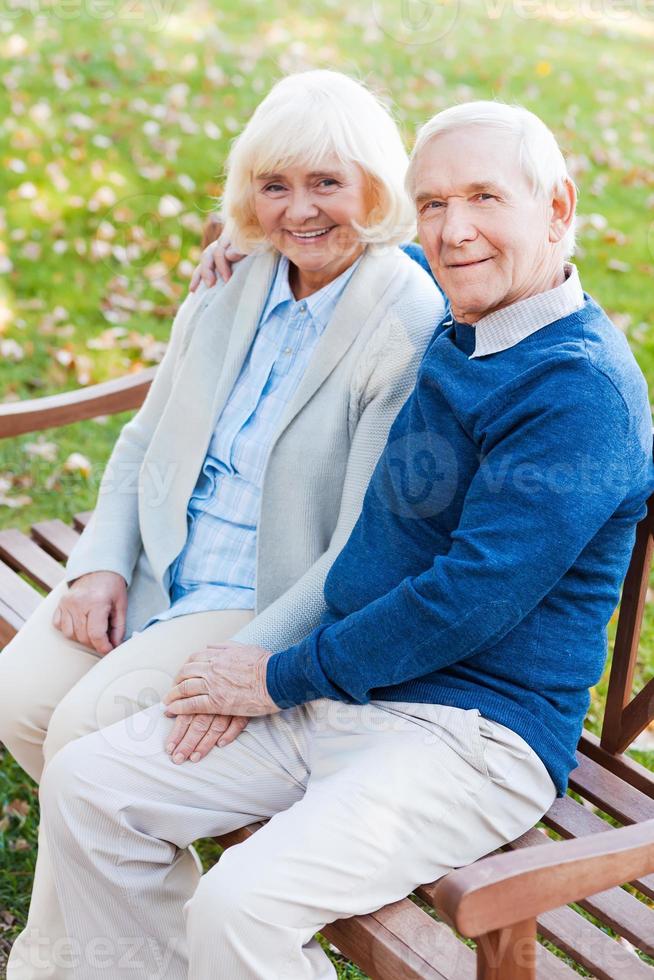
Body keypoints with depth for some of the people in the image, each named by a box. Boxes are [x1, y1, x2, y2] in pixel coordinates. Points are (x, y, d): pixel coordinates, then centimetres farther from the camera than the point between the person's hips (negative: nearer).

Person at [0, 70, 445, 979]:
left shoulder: (414, 329, -17)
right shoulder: (234, 282, 4)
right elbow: (147, 437, 12)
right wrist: (102, 563, -3)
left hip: (277, 603, -6)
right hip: (161, 565, 7)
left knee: (86, 727, -20)